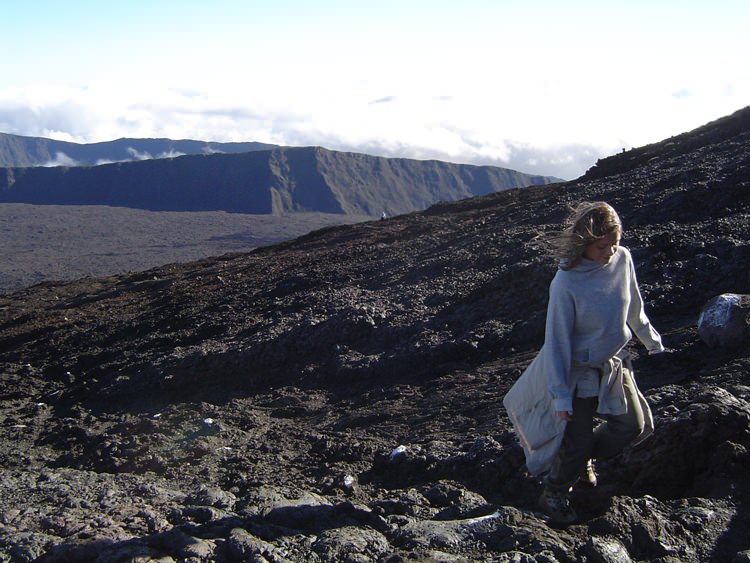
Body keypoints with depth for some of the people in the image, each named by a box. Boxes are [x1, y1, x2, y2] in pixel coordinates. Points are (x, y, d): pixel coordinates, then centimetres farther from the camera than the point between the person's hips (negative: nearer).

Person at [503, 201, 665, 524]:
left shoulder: (622, 259, -12)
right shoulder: (566, 284, -29)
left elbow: (634, 308, 7)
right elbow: (557, 340, -22)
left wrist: (652, 341, 21)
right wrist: (561, 395, -20)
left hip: (614, 364, 6)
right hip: (579, 370, -6)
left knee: (633, 427, 15)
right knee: (576, 442, 1)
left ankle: (581, 459, 38)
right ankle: (554, 493, 29)